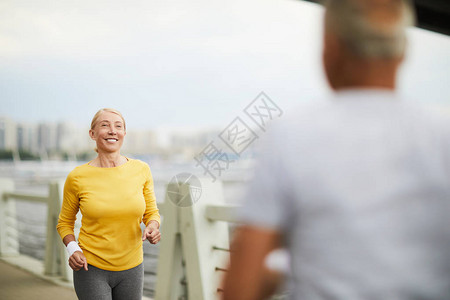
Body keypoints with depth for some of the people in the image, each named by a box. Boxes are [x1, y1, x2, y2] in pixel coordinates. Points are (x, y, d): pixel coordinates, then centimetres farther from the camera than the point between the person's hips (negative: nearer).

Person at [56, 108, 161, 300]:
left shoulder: (141, 169, -3)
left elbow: (151, 212, 9)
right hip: (91, 269, -3)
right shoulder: (77, 177, -8)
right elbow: (65, 222, 6)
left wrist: (153, 227, -13)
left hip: (131, 268, 3)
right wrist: (73, 249, -12)